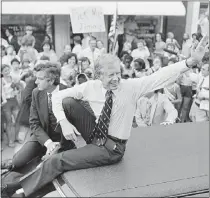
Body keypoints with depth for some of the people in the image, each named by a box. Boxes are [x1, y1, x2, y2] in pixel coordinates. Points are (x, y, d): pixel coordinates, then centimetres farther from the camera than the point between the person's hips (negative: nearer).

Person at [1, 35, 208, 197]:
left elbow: (161, 76, -26)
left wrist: (191, 61, -39)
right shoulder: (91, 87, -9)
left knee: (56, 162, -12)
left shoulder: (131, 87, -15)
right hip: (95, 133, 4)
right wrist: (64, 123, -18)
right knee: (68, 102, -17)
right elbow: (58, 96, -3)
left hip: (111, 148, -4)